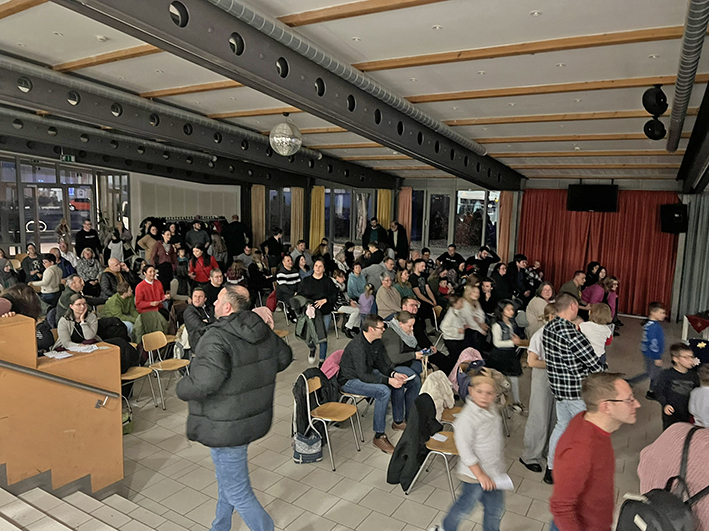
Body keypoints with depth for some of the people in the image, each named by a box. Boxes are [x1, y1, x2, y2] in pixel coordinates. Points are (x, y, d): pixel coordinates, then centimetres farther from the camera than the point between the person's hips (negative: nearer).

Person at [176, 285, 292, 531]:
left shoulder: (217, 338, -27)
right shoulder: (264, 331, -2)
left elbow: (203, 383, -38)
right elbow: (285, 357, 13)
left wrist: (181, 388, -17)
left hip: (227, 428, -9)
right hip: (255, 419, 10)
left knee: (238, 493, 8)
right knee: (227, 480, 29)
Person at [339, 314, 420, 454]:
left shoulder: (377, 342, -2)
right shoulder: (357, 346, -30)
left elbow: (381, 364, 8)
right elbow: (363, 376, -32)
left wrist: (394, 374, -11)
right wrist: (388, 380, -34)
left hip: (367, 373, 9)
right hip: (350, 380, -9)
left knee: (398, 383, 4)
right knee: (384, 391, -30)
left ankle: (398, 421, 19)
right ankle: (379, 436, -20)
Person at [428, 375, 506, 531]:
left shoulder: (493, 409, -2)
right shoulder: (467, 417, -28)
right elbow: (465, 450, -24)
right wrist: (480, 475, -22)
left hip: (494, 471, 7)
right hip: (475, 473, -7)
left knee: (496, 508, 20)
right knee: (467, 504, 11)